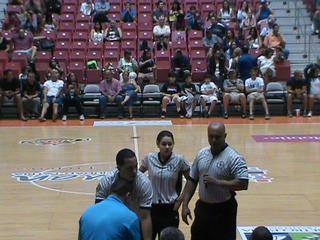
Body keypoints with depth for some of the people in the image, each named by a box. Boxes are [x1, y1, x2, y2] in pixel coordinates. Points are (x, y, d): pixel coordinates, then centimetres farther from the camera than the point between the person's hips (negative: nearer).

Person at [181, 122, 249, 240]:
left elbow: (243, 183, -23)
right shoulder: (201, 154, 3)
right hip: (202, 207, 6)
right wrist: (185, 205, 3)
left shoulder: (234, 158, -16)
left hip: (223, 211, -6)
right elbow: (192, 180, 9)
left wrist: (217, 182, -24)